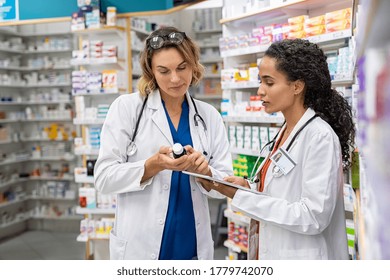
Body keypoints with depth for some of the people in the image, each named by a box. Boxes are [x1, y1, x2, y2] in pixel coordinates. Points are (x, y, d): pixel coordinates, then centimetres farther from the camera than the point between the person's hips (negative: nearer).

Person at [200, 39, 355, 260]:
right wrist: (248, 187, -6)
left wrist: (240, 196, -22)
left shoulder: (320, 136, -18)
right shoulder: (286, 132, 7)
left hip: (300, 258, -7)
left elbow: (313, 217, -24)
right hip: (272, 254, 7)